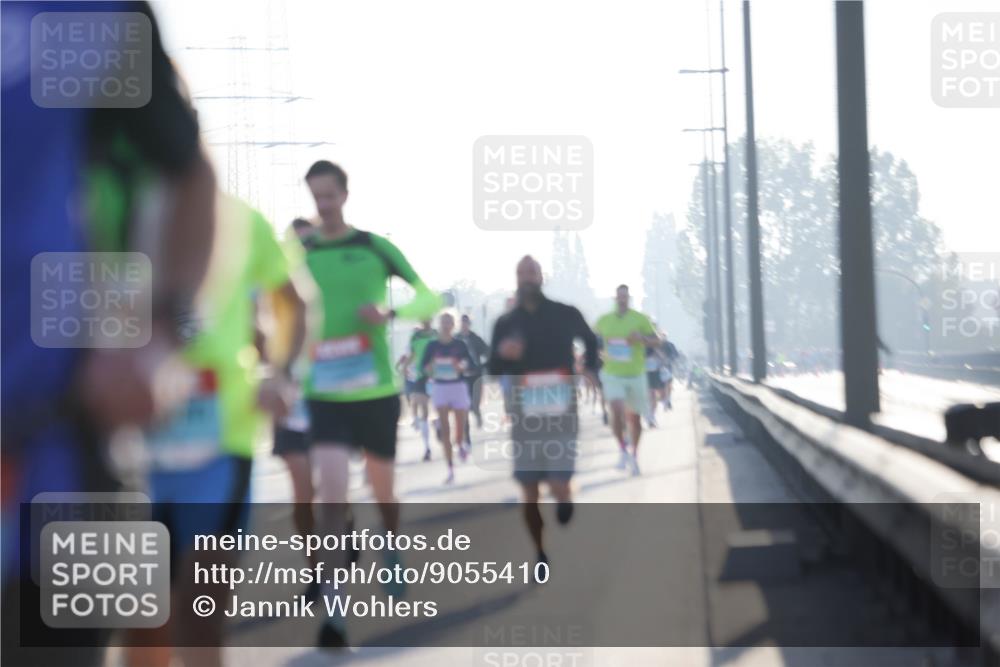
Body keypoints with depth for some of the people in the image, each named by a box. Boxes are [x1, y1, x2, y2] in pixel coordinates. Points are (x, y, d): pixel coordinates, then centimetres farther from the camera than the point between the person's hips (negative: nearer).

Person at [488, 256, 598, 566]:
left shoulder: (566, 315, 1)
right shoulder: (505, 323, 3)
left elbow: (590, 340, 21)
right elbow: (493, 371, 1)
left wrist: (590, 370, 6)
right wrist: (502, 354, -19)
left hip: (561, 415, -1)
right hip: (524, 417, 2)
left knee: (559, 487, -12)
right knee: (529, 493, 3)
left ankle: (564, 506, 24)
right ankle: (541, 555, 18)